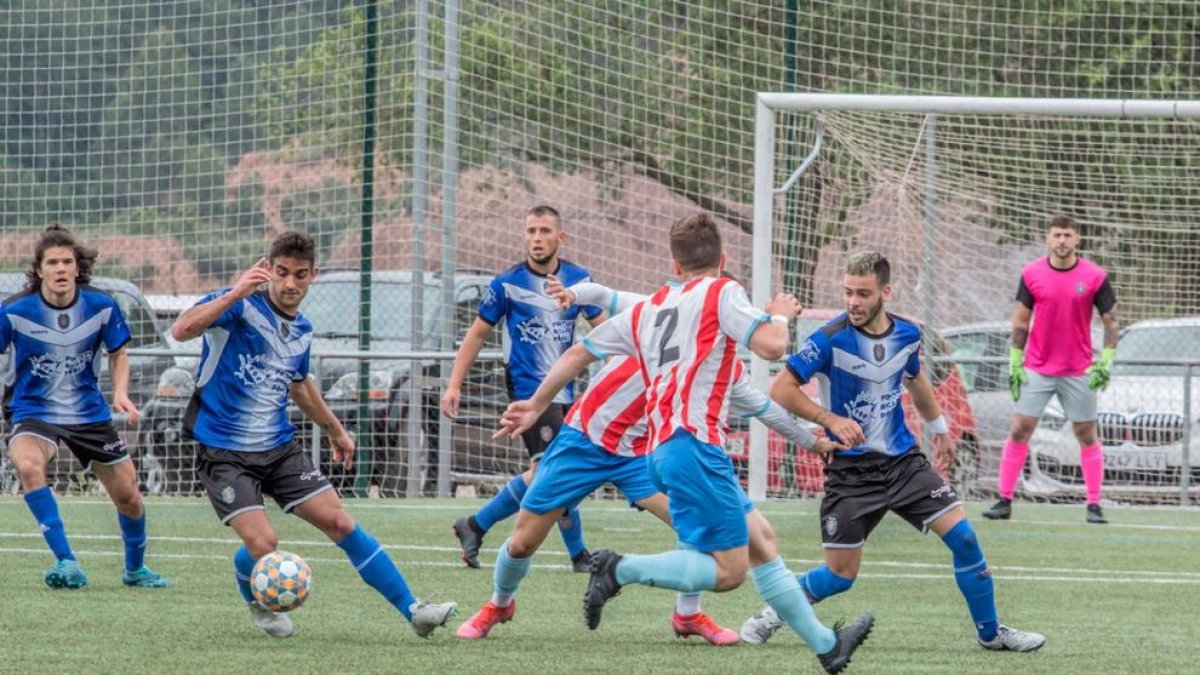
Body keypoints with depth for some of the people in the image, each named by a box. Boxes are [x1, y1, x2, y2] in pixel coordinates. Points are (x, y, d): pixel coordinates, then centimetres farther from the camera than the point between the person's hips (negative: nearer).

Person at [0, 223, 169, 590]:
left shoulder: (102, 306, -10)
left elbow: (117, 354, 6)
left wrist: (120, 392, -11)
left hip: (89, 414, 3)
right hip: (33, 414, -3)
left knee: (128, 497, 9)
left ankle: (135, 568, 40)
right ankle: (67, 563, -32)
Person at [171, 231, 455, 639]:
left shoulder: (301, 331, 8)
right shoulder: (242, 307, -14)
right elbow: (181, 331, -32)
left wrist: (334, 429, 38)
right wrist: (236, 293, -39)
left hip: (279, 448, 6)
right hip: (223, 453, -6)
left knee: (340, 523, -1)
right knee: (262, 544, -18)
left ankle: (413, 611, 5)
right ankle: (257, 603, 18)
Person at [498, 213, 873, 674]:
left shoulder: (645, 310, 20)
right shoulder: (720, 293, 1)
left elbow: (578, 354, 25)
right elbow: (771, 346, -11)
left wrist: (536, 406, 38)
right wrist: (780, 315, 11)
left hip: (660, 447, 8)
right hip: (692, 443, -8)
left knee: (761, 541, 15)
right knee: (728, 571, -7)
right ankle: (621, 570, -16)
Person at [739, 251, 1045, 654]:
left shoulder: (907, 335, -1)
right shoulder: (830, 340, -17)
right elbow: (781, 389, -16)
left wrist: (939, 428, 33)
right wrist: (830, 420, -27)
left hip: (902, 459, 4)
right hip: (850, 469, -4)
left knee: (963, 536, -6)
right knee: (841, 575, -5)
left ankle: (990, 632, 10)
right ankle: (774, 614, 21)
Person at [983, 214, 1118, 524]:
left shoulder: (1095, 277, -6)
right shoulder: (1032, 274, -2)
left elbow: (1111, 321, -1)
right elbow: (1020, 322, 5)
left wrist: (1106, 362, -11)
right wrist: (1015, 363, 0)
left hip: (1079, 372, -1)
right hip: (1036, 369, 1)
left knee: (1087, 436, 2)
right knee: (1019, 431, -3)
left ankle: (1094, 505, 9)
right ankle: (1005, 501, 3)